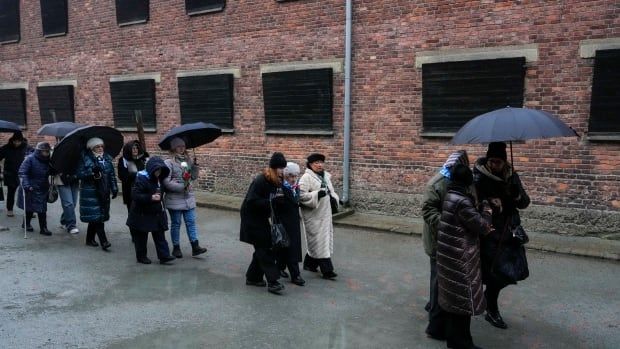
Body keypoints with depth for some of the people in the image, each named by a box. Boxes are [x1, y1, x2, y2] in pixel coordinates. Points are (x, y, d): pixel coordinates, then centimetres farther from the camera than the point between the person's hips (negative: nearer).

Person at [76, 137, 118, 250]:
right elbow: (79, 174, -9)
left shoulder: (107, 158, 10)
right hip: (90, 192, -5)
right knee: (96, 216, -10)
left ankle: (90, 239, 25)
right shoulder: (85, 159, -4)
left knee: (95, 217, 11)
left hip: (103, 192, 5)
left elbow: (112, 175, 13)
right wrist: (92, 171, -23)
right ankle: (103, 241, -11)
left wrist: (114, 188, 6)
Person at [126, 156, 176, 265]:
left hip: (156, 213, 7)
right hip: (142, 214, -7)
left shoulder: (158, 178, 6)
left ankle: (164, 256, 7)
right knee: (141, 236, 7)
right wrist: (151, 198, -31)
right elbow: (135, 195, -25)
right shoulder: (141, 178, -19)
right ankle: (141, 256, 22)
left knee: (160, 235, 5)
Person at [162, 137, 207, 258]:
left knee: (191, 222, 3)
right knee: (176, 223, 7)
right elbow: (166, 182, -16)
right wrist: (182, 186, -17)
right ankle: (176, 248, 19)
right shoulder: (169, 162, -10)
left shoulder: (188, 160, 8)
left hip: (189, 198, 5)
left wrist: (195, 166, -6)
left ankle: (195, 246, 5)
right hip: (174, 199, -5)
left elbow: (194, 177, 12)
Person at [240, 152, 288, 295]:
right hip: (252, 220, -8)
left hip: (262, 219, 8)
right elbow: (251, 202, -26)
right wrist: (271, 202, -31)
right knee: (265, 250, -9)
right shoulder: (260, 181, -23)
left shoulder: (277, 182, 2)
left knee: (262, 250, 13)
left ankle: (252, 277, 26)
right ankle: (272, 282, -6)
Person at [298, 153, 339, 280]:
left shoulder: (326, 176, 12)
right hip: (313, 216, -8)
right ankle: (327, 270, 0)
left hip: (325, 214, 8)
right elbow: (301, 195, -21)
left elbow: (331, 191, 24)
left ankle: (309, 263, 31)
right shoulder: (306, 177, -11)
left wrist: (334, 198, 3)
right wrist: (317, 194, -27)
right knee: (320, 241, -5)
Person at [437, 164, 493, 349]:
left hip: (450, 256, 9)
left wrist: (484, 228, 8)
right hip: (460, 258, -9)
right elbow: (480, 224, -16)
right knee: (463, 298, 4)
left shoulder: (450, 196, 7)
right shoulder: (461, 201, -23)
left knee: (454, 297, 18)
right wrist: (487, 209, 0)